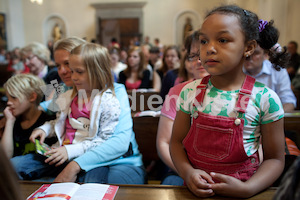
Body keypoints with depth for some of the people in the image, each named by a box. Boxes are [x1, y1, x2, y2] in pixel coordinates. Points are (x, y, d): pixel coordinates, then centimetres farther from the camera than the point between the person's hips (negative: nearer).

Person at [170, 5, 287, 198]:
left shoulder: (265, 98, -9)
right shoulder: (190, 91, -4)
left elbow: (275, 159, -2)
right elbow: (177, 141, 3)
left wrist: (247, 189, -16)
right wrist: (187, 172, -14)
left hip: (240, 190, -2)